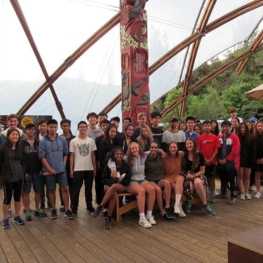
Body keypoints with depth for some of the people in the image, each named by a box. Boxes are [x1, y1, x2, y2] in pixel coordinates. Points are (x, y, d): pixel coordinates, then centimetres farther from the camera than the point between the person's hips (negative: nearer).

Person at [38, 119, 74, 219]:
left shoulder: (62, 140, 2)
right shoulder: (43, 141, -6)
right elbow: (42, 156, -7)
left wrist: (63, 164, 0)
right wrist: (50, 169, -11)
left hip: (62, 170, 2)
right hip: (49, 171, -1)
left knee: (64, 189, 1)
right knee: (51, 190, 10)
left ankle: (67, 210, 9)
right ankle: (53, 210, 22)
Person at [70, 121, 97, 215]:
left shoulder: (91, 141, 5)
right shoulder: (73, 141, -1)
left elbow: (93, 155, 8)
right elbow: (72, 156, 0)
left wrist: (94, 168, 5)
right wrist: (71, 169, -4)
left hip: (89, 169, 2)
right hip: (77, 169, -2)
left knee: (89, 189, 12)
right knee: (76, 189, 3)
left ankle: (89, 205, 25)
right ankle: (74, 208, 13)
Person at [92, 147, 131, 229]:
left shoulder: (126, 166, -1)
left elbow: (127, 181, 1)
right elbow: (104, 179, 1)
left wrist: (119, 182, -14)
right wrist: (115, 180, -14)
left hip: (121, 187, 0)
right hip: (110, 185, 0)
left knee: (114, 186, -38)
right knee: (114, 195, -37)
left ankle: (99, 207, -33)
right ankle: (108, 218, -30)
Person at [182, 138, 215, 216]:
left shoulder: (199, 155, -3)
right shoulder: (184, 155, 3)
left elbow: (202, 171, -2)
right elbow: (182, 169, 9)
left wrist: (193, 176, -15)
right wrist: (187, 175, -10)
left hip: (198, 176, 0)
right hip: (187, 177, 1)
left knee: (197, 182, -39)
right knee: (189, 186, -37)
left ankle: (205, 205, -27)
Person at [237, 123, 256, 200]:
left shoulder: (250, 138, 1)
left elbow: (253, 150, 1)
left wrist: (252, 159, -6)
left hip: (248, 160, 2)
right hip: (240, 160, -2)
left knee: (247, 176, 9)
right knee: (240, 176, 3)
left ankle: (246, 192, 17)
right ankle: (242, 193, 7)